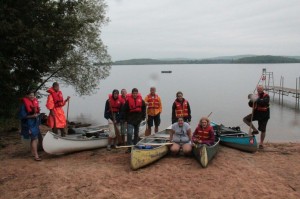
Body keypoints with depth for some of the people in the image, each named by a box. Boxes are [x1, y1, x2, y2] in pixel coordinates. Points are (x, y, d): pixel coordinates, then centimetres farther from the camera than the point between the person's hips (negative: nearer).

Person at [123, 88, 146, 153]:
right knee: (129, 133, -12)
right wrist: (125, 119, -4)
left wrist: (143, 117, 4)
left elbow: (144, 109, 9)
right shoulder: (128, 100, -6)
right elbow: (125, 110, -4)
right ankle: (129, 147, -4)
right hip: (130, 119, -3)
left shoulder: (141, 100, 2)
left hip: (138, 119, 3)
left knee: (136, 134, 13)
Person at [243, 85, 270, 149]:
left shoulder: (266, 96, -12)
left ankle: (261, 144, 16)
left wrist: (257, 100, -43)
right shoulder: (256, 96, 3)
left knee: (263, 130, 2)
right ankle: (255, 130, 3)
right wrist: (251, 100, -20)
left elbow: (264, 102, -34)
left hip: (264, 115, -5)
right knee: (245, 119, -8)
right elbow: (251, 105, 1)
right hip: (256, 113, 5)